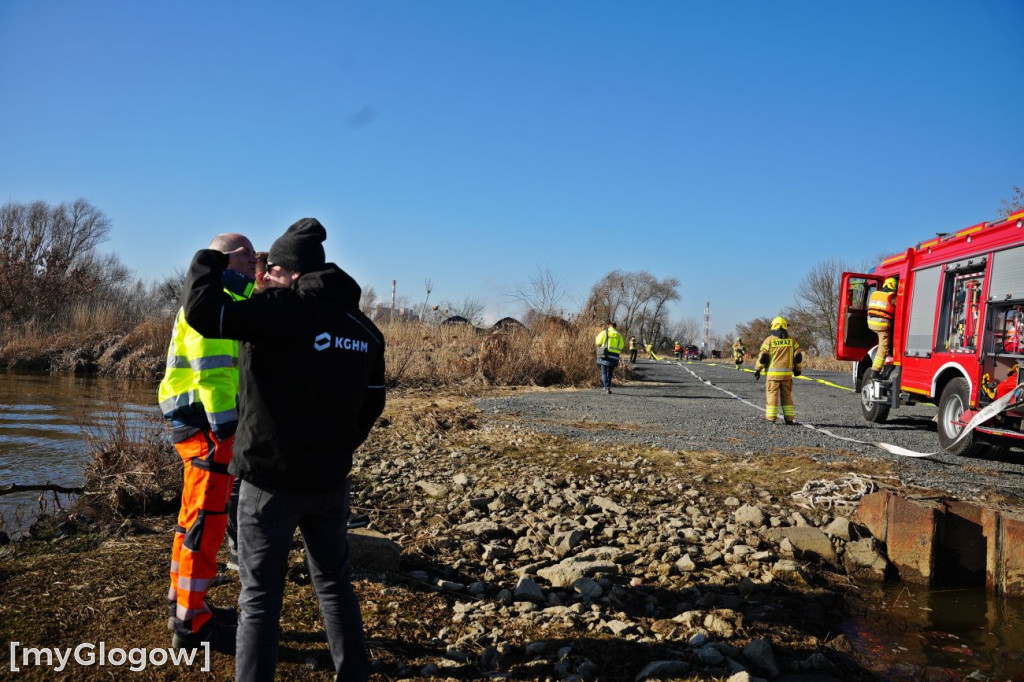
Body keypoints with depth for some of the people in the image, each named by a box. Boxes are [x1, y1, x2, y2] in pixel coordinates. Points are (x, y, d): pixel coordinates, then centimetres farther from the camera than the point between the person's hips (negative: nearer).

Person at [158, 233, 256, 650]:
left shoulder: (229, 301, 21)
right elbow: (210, 370, -21)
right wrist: (225, 428, -24)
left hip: (208, 422, 11)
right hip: (208, 421, -11)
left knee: (196, 515, 18)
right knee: (207, 520, -6)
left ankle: (181, 599, 31)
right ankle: (193, 622, 1)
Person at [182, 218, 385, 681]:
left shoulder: (283, 308, -15)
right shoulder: (363, 327, 6)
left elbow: (202, 312, -21)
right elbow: (371, 405, 13)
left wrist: (210, 261, -3)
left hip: (272, 478, -6)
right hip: (330, 480, 6)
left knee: (260, 598, 4)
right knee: (334, 583, 20)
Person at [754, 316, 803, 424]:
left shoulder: (769, 340, -3)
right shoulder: (791, 340, 5)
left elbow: (762, 357, -4)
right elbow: (798, 357, 7)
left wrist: (757, 370, 5)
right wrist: (798, 370, 21)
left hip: (773, 373, -3)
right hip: (787, 373, 3)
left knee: (772, 395, 2)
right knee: (787, 395, 11)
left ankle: (771, 418, 0)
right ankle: (789, 418, 10)